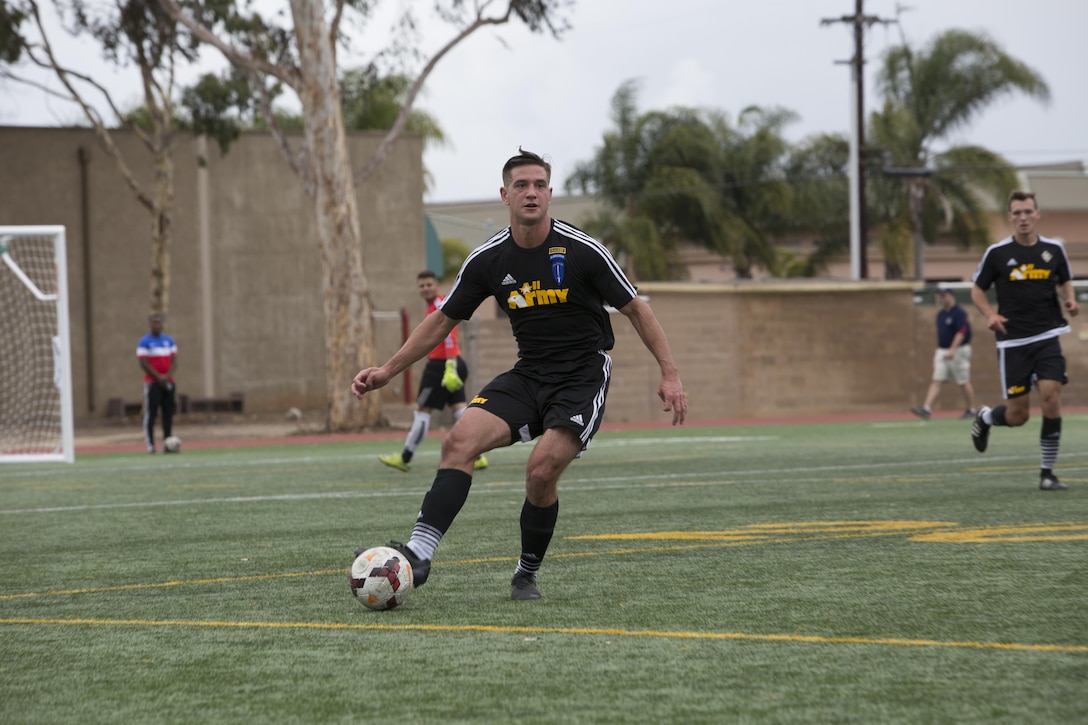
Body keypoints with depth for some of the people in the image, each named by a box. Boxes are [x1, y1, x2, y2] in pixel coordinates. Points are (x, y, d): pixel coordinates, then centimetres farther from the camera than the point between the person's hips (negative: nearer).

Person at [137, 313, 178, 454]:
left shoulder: (169, 341, 11)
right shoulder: (144, 342, -4)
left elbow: (174, 361, 8)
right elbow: (144, 364, -9)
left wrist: (167, 376, -9)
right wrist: (159, 378, -13)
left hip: (168, 382, 5)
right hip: (152, 382, -5)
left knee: (168, 413, 3)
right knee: (150, 413, -8)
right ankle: (150, 444, -8)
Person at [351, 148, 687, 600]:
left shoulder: (582, 251, -11)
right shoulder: (487, 259, -1)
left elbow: (635, 310, -2)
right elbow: (443, 320, 9)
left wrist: (670, 374, -7)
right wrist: (387, 371, 5)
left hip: (583, 375, -4)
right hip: (528, 375, 4)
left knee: (542, 470, -23)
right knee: (459, 441, -19)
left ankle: (526, 575, 0)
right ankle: (418, 554, -24)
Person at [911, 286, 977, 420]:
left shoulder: (959, 313, -12)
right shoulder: (941, 314, 13)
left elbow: (961, 333, -21)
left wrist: (952, 350, -30)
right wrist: (938, 350, 20)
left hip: (958, 350, -8)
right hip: (942, 352, 8)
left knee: (963, 382, 2)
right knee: (936, 381, -4)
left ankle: (972, 410, 14)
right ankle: (926, 409, -15)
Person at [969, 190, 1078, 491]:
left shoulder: (1053, 249, 4)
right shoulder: (997, 253, -3)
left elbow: (1065, 282, 20)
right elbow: (977, 290, 5)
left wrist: (1069, 300, -2)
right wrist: (990, 314, -13)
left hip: (1047, 337, 2)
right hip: (1012, 341, -2)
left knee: (1051, 396, -16)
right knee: (1018, 415, -1)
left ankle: (1047, 473, -4)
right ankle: (985, 417, 37)